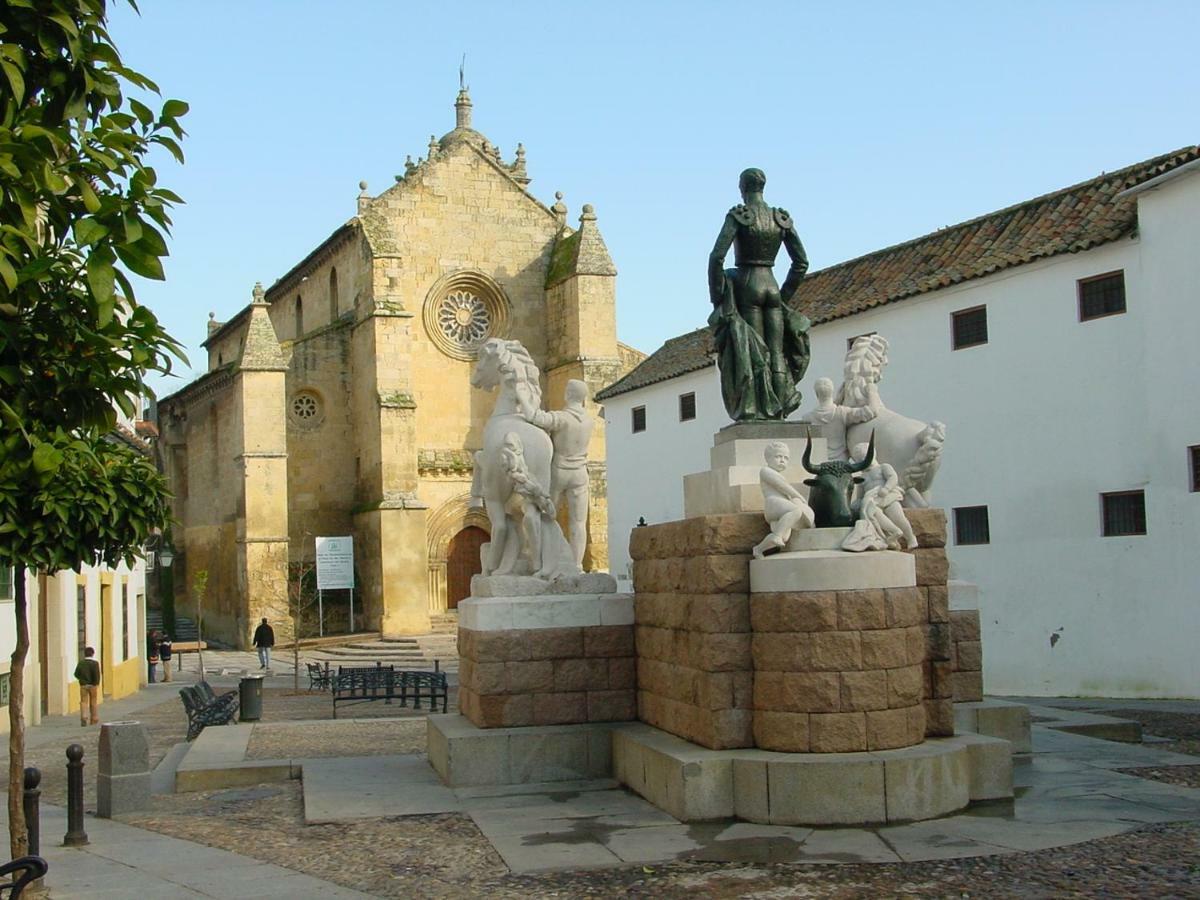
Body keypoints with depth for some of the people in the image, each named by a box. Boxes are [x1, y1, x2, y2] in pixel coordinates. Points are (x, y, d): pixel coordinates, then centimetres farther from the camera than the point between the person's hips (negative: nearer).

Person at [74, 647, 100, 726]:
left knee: (84, 702, 3)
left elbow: (76, 674, 0)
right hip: (93, 685, -2)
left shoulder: (81, 663, 1)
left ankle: (84, 718, -13)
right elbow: (97, 675, -16)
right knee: (93, 702, 9)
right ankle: (94, 720, 14)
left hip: (83, 685, 2)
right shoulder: (95, 663, -9)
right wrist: (96, 683, -3)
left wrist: (82, 680, 14)